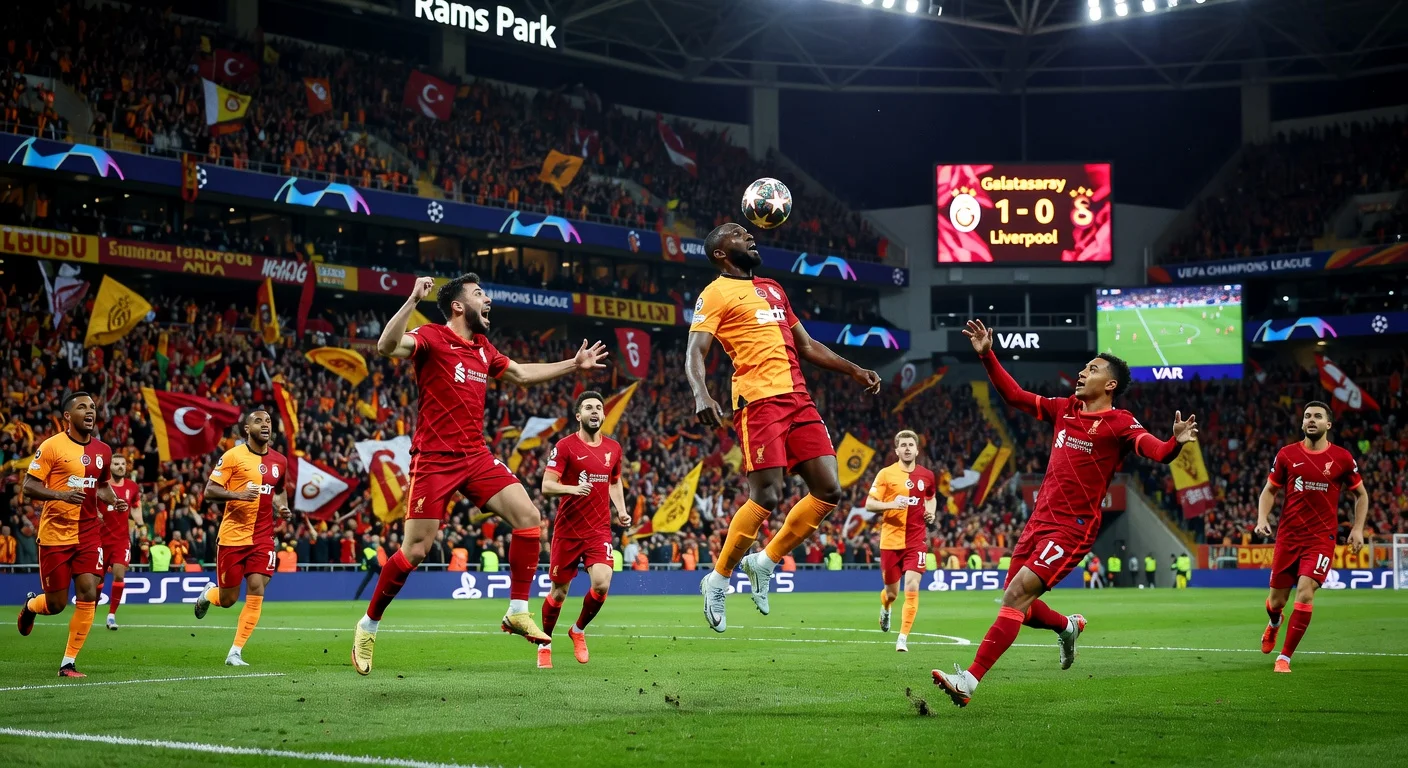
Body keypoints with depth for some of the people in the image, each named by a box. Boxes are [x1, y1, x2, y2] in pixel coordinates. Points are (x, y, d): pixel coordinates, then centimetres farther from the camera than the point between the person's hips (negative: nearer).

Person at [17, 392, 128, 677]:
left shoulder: (102, 450, 7)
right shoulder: (51, 446, -9)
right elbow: (29, 487, -10)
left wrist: (114, 501, 3)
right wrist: (60, 494, -26)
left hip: (89, 533, 4)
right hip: (55, 534, -4)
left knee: (88, 595, -9)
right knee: (56, 604, 3)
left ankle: (68, 662, 2)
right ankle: (30, 605, 40)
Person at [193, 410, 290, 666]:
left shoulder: (279, 461, 8)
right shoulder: (233, 456, -7)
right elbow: (209, 491, -9)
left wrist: (282, 506, 5)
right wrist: (238, 494, -24)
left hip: (263, 538, 3)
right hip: (232, 537, -3)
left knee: (256, 592, -11)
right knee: (228, 599, 5)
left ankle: (235, 653, -2)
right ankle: (207, 595, 43)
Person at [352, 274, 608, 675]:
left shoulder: (483, 348, 14)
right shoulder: (432, 337, -8)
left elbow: (520, 373, 31)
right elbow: (387, 346, -26)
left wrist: (573, 365, 30)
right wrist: (413, 300, -34)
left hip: (476, 456, 7)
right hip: (435, 458, -7)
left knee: (529, 516, -9)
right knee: (415, 551, -8)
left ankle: (517, 612, 0)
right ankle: (368, 625, 12)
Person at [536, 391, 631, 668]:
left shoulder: (613, 448, 8)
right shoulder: (565, 446, -8)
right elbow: (546, 487, -13)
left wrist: (621, 510, 10)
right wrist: (572, 489, -31)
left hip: (599, 529, 3)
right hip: (568, 529, -3)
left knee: (602, 584, -16)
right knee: (559, 591, 6)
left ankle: (578, 630, 13)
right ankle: (544, 644, 29)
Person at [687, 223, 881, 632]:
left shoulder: (773, 289, 26)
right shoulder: (715, 294, 1)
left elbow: (806, 345, 30)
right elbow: (694, 353, -9)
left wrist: (853, 370, 22)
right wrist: (701, 395, -28)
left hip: (798, 398, 8)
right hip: (759, 400, -7)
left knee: (829, 491, 0)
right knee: (767, 496, -14)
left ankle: (764, 562, 14)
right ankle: (718, 580, 4)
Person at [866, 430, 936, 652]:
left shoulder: (926, 475, 6)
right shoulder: (886, 474, -4)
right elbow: (869, 504, -7)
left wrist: (931, 512, 6)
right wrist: (891, 504, -24)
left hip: (916, 540, 1)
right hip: (891, 540, -1)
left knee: (912, 587, -14)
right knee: (892, 591, 10)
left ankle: (903, 638, -8)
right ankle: (885, 609, 48)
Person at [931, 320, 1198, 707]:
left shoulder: (1119, 423, -8)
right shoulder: (1064, 409, 11)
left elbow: (1154, 449, -24)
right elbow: (1015, 396, 20)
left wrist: (1174, 443, -47)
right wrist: (987, 355, 14)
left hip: (1074, 528, -7)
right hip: (1040, 520, 7)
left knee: (1017, 595, -19)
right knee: (1018, 607, 11)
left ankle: (969, 680, -20)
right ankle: (1069, 625, 43)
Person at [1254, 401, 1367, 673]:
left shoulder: (1342, 458, -1)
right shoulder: (1287, 455, 2)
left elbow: (1361, 494, 12)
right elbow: (1269, 490, 12)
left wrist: (1358, 528, 1)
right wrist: (1262, 518, -5)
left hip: (1321, 538, -2)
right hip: (1288, 536, 2)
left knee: (1305, 593, -18)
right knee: (1277, 599, 8)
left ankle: (1284, 657, -6)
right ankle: (1274, 624, 48)